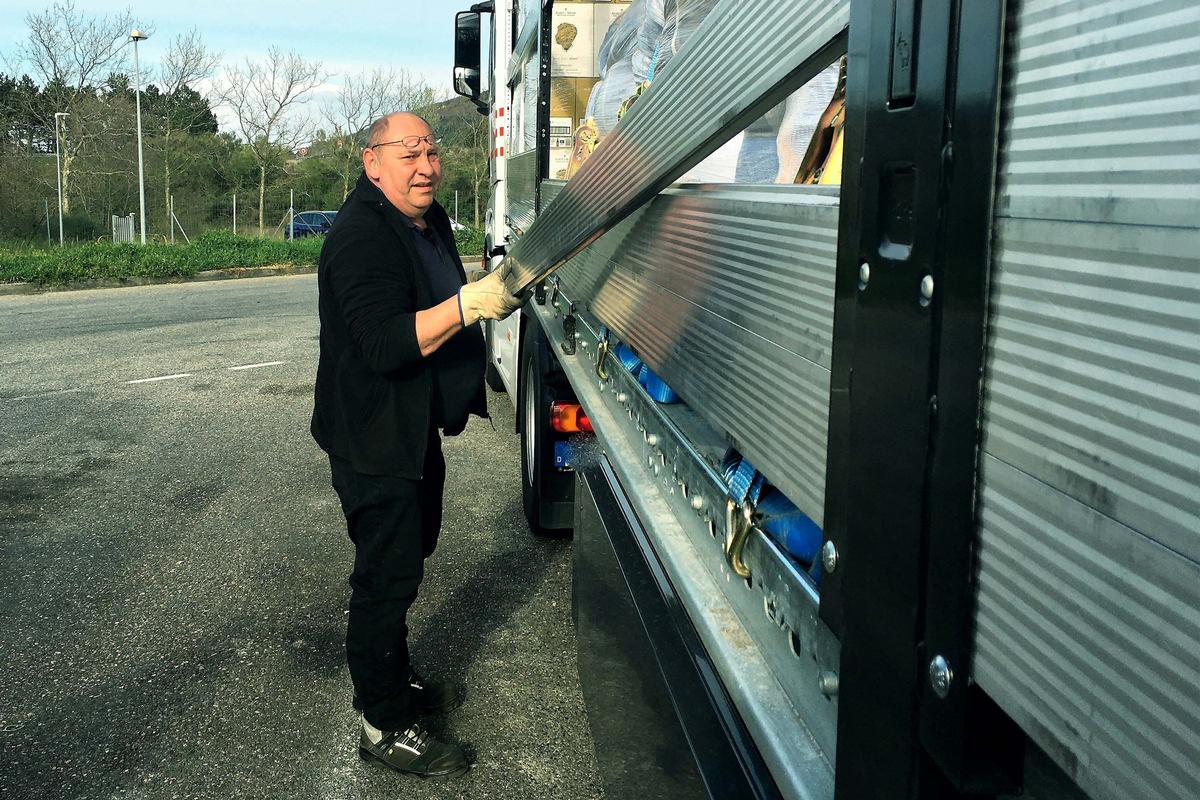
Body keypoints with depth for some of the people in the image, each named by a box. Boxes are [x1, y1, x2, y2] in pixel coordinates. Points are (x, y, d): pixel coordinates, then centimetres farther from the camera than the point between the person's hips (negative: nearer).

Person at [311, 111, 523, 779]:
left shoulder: (430, 222, 9)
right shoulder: (363, 236, -23)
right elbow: (385, 344, -33)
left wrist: (494, 293, 8)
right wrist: (468, 303, -37)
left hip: (417, 431, 10)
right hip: (374, 441, -10)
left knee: (409, 556, 22)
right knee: (387, 577, -2)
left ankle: (398, 681, 40)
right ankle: (386, 727, 11)